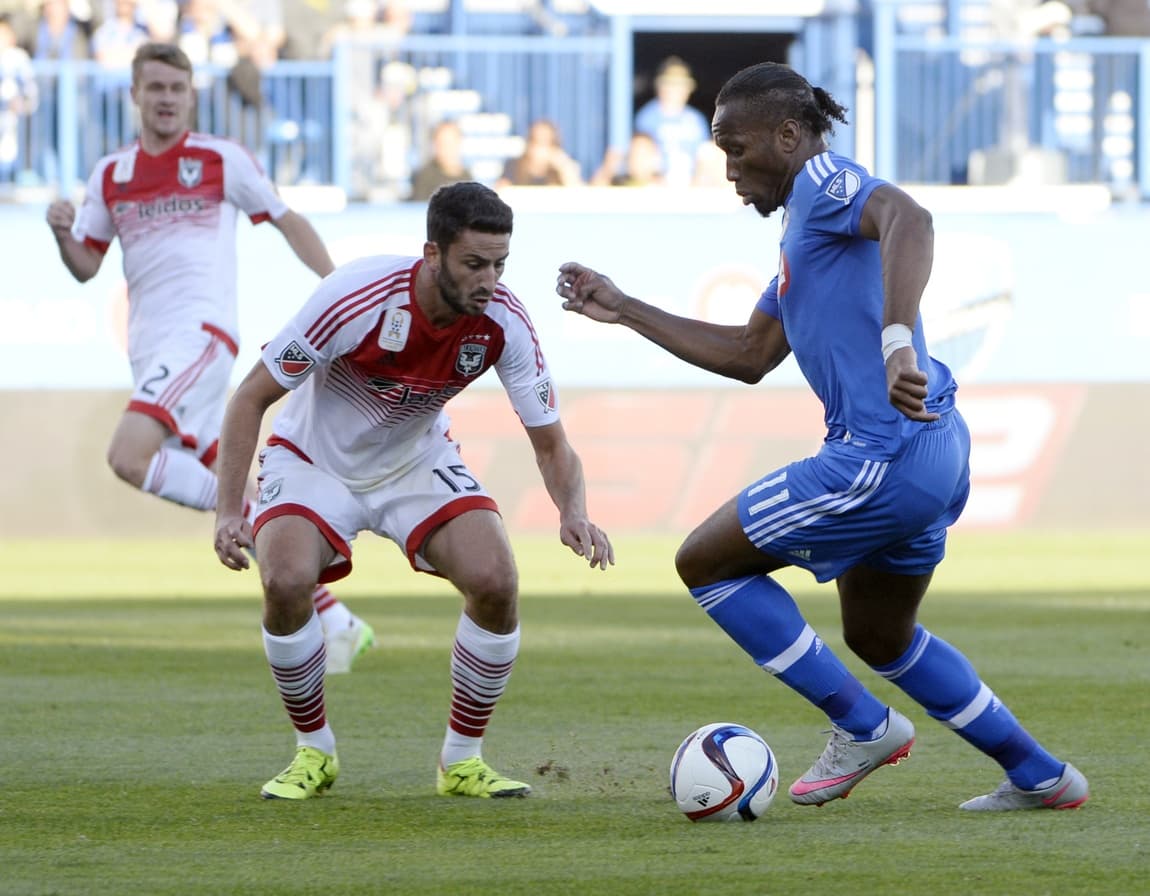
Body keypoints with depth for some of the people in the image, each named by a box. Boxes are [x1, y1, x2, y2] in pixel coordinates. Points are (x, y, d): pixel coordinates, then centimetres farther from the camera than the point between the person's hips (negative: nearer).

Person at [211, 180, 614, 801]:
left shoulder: (504, 323, -22)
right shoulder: (356, 297, -32)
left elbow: (550, 442, -12)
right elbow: (252, 397, -21)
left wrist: (574, 513, -34)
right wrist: (228, 511, -28)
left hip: (417, 463, 3)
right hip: (315, 462, -3)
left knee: (496, 582, -21)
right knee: (285, 583, -29)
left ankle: (462, 760, 0)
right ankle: (314, 752, -4)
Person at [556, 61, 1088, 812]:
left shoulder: (826, 182, -8)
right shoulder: (805, 223, 23)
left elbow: (909, 219, -31)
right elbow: (749, 356, 29)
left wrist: (897, 341, -44)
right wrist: (623, 311, 29)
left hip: (883, 455, -10)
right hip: (931, 451, 10)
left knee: (705, 561, 2)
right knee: (880, 638, 27)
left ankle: (863, 727, 5)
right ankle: (1042, 777, 30)